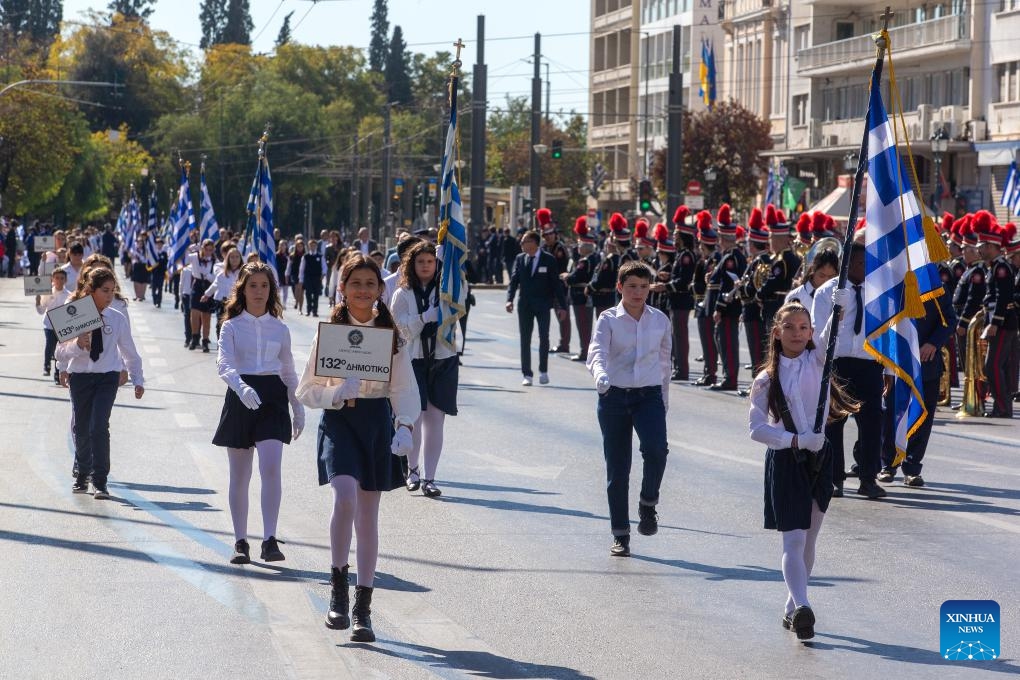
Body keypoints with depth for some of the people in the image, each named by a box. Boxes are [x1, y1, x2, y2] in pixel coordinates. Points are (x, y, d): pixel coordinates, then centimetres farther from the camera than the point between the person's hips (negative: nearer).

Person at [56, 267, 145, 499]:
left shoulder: (117, 319, -2)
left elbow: (129, 352, 9)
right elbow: (60, 352, -7)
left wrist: (138, 380, 6)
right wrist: (77, 345, -26)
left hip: (107, 377, -1)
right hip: (80, 376, 1)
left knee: (99, 427, -15)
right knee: (81, 428, 12)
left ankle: (100, 482, -7)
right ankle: (82, 473, 36)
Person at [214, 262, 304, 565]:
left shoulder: (280, 329, 9)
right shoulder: (232, 327, 1)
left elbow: (288, 371, 17)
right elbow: (223, 364, -14)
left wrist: (298, 408, 16)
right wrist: (242, 387, -33)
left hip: (272, 398, 1)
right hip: (240, 399, 0)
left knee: (271, 468, -17)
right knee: (240, 476, 6)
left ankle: (270, 540, -19)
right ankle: (240, 542, 15)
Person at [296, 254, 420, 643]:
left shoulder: (391, 335, 5)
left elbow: (405, 389, 2)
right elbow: (307, 391, 3)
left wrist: (405, 427, -16)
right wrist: (339, 393, -17)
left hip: (378, 422, 2)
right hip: (339, 421, -2)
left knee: (368, 515, 6)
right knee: (345, 497, -25)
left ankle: (363, 607, 14)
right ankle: (338, 587, -7)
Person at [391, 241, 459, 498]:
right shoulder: (403, 294, 3)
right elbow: (404, 330, -2)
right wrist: (428, 315, -16)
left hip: (443, 361, 1)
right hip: (413, 360, -1)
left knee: (435, 421, -1)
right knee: (413, 418, -2)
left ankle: (429, 477, 3)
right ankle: (412, 469, 20)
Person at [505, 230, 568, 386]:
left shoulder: (548, 260, -5)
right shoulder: (520, 259, 4)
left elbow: (556, 284, -3)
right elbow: (514, 280, 2)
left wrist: (561, 306, -5)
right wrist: (509, 299, -14)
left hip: (543, 305, -3)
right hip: (525, 305, 3)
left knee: (544, 338, 1)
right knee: (525, 340, 2)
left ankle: (543, 372, 16)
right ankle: (527, 375, 7)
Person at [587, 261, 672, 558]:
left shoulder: (660, 320, 8)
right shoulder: (608, 319, 0)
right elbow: (597, 351, -17)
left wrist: (664, 401, 16)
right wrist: (600, 374, -38)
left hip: (649, 396, 1)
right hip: (614, 397, -1)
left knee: (656, 449, -26)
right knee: (617, 469, 2)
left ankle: (648, 505, -1)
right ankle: (620, 535, 13)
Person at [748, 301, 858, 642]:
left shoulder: (817, 360, 3)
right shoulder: (767, 379, -1)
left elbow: (832, 330, -14)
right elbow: (756, 427, -5)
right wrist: (796, 440, -15)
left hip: (818, 457, 3)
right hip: (785, 460, -3)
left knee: (809, 539, 10)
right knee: (794, 539, -11)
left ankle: (792, 608, 21)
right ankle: (801, 607, -24)